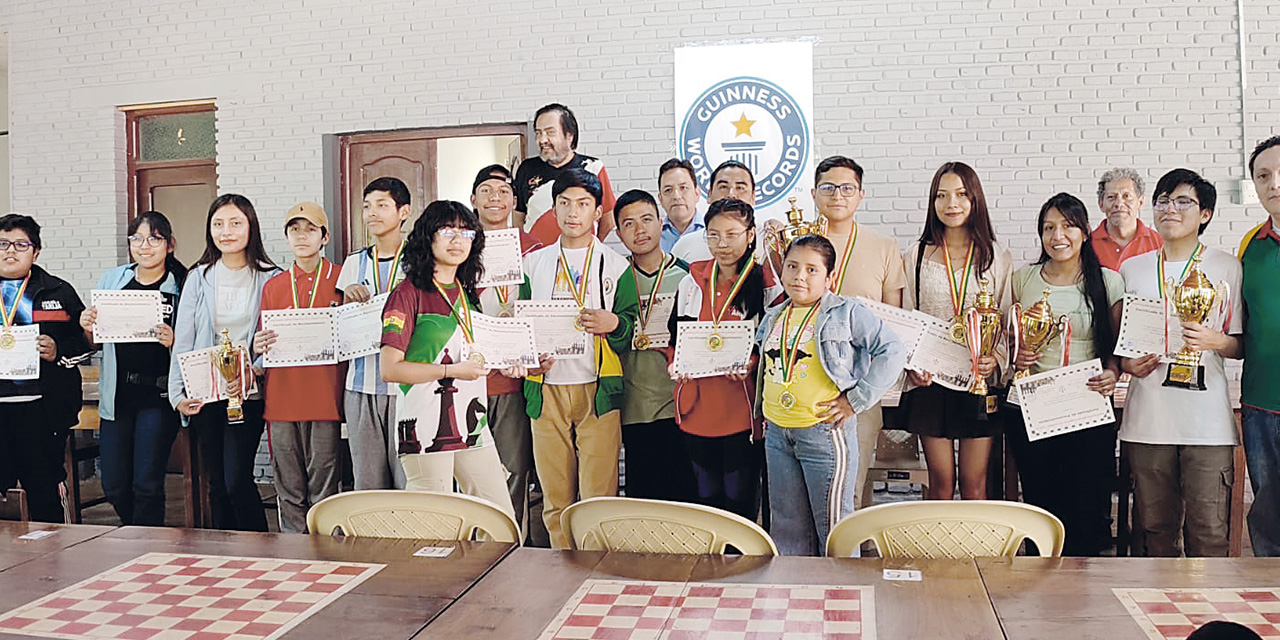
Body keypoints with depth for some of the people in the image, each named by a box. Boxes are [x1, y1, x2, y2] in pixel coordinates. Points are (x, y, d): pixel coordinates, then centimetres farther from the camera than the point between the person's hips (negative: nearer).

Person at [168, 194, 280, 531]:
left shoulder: (270, 278, 1)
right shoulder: (198, 278, 7)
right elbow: (182, 339, 5)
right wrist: (177, 393, -5)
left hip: (248, 393, -3)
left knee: (237, 479, -10)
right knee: (217, 484, 9)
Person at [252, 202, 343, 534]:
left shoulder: (340, 280, 4)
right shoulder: (273, 286, 14)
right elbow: (263, 342, 18)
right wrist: (259, 347, -2)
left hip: (325, 398, -3)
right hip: (282, 399, 3)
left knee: (324, 492, 0)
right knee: (289, 491, 9)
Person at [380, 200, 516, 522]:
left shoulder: (467, 293, 17)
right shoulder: (408, 294, -5)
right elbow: (390, 369, -12)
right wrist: (452, 370, -14)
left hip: (472, 425, 7)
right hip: (426, 429, -7)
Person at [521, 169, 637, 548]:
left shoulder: (615, 266, 8)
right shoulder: (534, 263, 13)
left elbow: (635, 325, 6)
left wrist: (612, 323, -15)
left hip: (598, 389, -2)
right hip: (546, 389, 2)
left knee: (599, 497, -4)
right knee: (554, 497, 6)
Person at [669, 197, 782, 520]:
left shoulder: (767, 284, -2)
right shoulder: (691, 282, 10)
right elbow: (673, 335, 18)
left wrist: (753, 363, -19)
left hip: (743, 409, -4)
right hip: (698, 407, 4)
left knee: (740, 498, 2)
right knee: (706, 495, 13)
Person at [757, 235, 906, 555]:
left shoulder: (846, 313, -7)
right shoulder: (773, 317, 11)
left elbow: (894, 350, -11)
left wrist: (856, 400, -13)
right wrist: (763, 409, 16)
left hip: (824, 431, -6)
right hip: (777, 433, 6)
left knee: (832, 525, 3)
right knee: (787, 525, 15)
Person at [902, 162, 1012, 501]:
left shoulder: (998, 257, 5)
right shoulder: (917, 256, 6)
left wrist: (996, 358, -13)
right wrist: (911, 364, -8)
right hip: (931, 382, 0)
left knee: (974, 484, 4)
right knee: (941, 482, 5)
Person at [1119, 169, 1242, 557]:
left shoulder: (1227, 268, 6)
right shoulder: (1132, 269, 13)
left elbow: (1243, 345, 7)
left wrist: (1214, 341, -13)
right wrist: (1126, 363, -1)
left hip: (1207, 420, -2)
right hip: (1147, 418, 2)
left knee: (1208, 534, -4)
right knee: (1156, 529, 7)